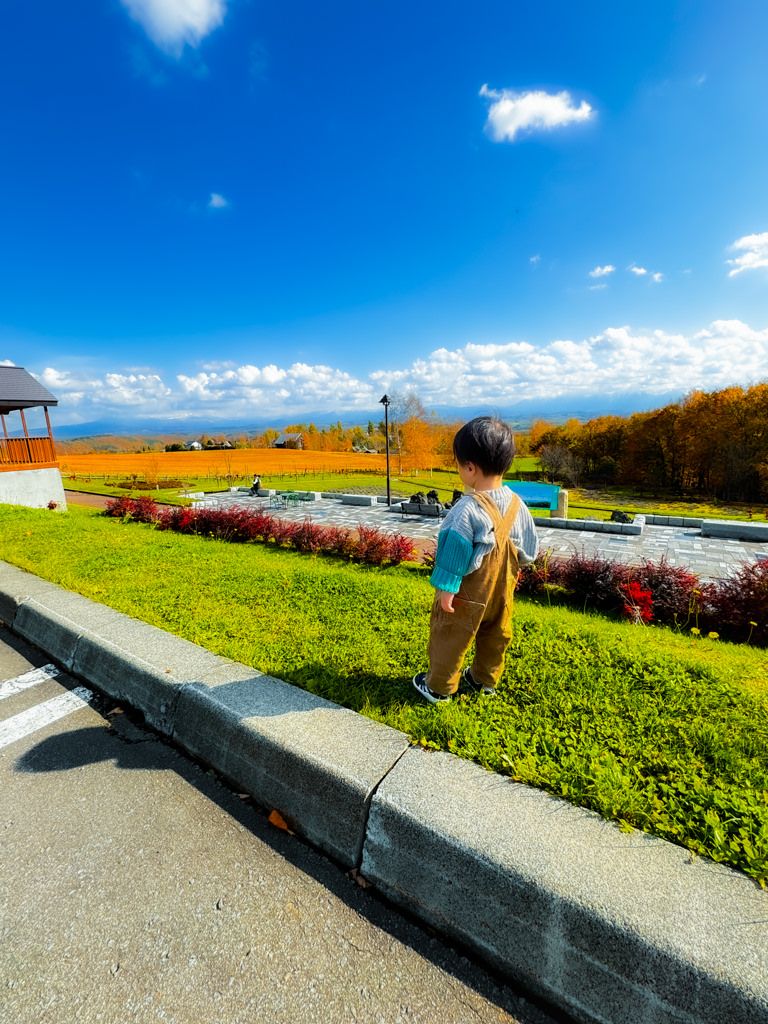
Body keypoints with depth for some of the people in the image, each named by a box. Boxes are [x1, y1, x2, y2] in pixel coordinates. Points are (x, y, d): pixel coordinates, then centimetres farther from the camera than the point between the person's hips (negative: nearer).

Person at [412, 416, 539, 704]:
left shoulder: (467, 510, -29)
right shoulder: (517, 504, -7)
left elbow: (456, 552, -24)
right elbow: (529, 550, 5)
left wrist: (445, 589, -15)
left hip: (468, 592, -6)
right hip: (502, 590, 7)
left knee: (450, 636, 12)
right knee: (496, 635, 23)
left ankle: (439, 687, 29)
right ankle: (485, 680, 43)